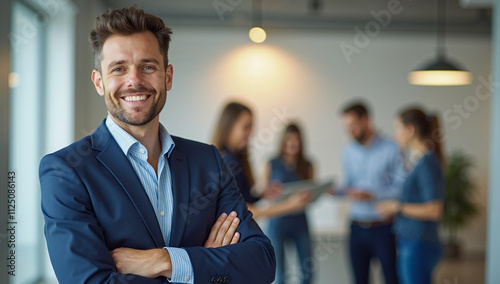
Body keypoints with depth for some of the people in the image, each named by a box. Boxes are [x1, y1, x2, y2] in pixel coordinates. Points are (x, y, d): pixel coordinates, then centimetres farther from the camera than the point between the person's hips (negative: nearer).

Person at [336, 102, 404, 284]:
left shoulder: (390, 149, -8)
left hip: (383, 228, -5)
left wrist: (373, 195, -21)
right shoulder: (348, 152, 10)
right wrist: (336, 191, -5)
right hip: (357, 227, 5)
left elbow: (402, 187, -12)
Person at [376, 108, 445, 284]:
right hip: (408, 243, 9)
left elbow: (433, 210, -21)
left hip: (418, 245, -9)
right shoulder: (416, 160, 13)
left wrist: (397, 207, -14)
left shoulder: (427, 163, -16)